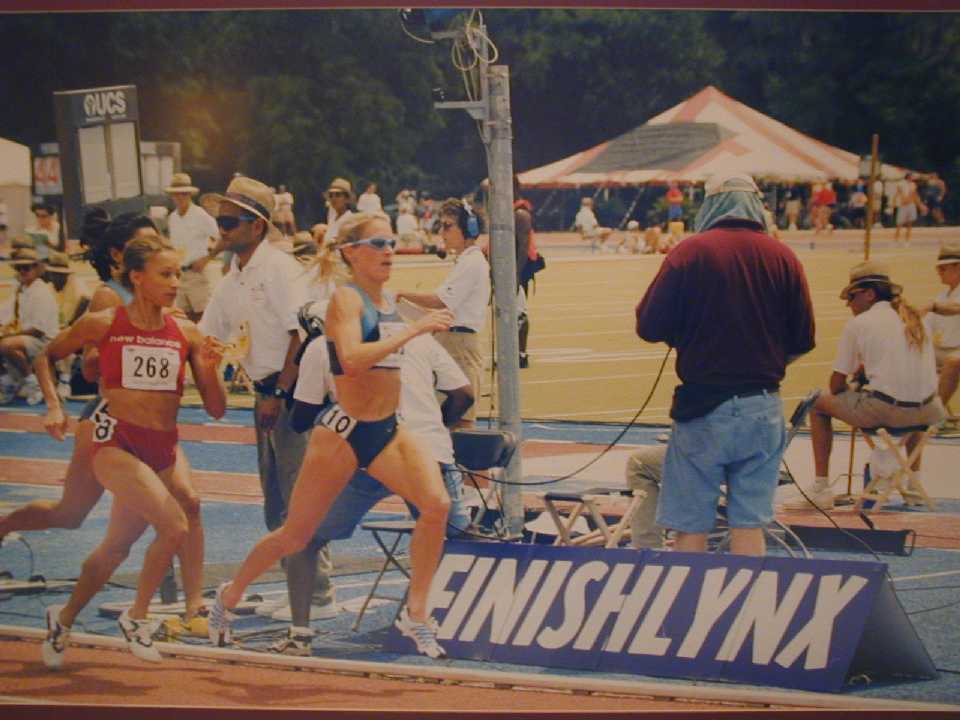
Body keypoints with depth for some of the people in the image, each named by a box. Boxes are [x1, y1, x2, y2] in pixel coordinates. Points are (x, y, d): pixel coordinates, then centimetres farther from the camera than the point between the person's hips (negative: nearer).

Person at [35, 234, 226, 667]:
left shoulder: (186, 334, 2)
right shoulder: (103, 325, -5)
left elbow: (216, 410, 3)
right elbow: (46, 357, 12)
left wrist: (209, 370, -14)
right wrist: (53, 406, -1)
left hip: (164, 448, 5)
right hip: (116, 442, -4)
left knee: (117, 547, 9)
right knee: (175, 526, -22)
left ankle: (64, 619, 32)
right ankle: (136, 618, -1)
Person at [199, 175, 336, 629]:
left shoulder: (279, 268, -13)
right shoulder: (232, 281, 14)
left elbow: (300, 335, -18)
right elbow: (205, 337, 20)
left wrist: (280, 395, -20)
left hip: (293, 392, -9)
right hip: (266, 394, 9)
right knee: (276, 505, 13)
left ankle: (315, 597, -4)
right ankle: (301, 592, 20)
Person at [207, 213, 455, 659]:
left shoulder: (388, 301, 9)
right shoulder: (346, 298, -14)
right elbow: (351, 359, -33)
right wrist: (414, 329, -31)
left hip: (389, 430, 6)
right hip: (344, 431, -6)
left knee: (436, 504, -18)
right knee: (295, 536, 6)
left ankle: (415, 613, -6)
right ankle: (229, 595, 30)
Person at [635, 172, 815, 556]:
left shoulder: (689, 252, -8)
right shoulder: (783, 258, 0)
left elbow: (649, 327, -8)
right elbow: (802, 341, 5)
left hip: (702, 408, -3)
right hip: (763, 409, 3)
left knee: (691, 528, 6)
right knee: (750, 525, 9)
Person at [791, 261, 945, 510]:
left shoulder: (858, 324, 1)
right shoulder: (915, 318, 15)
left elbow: (837, 385, 2)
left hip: (884, 410, -5)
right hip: (926, 413, 5)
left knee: (819, 404, 17)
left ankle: (821, 489, 14)